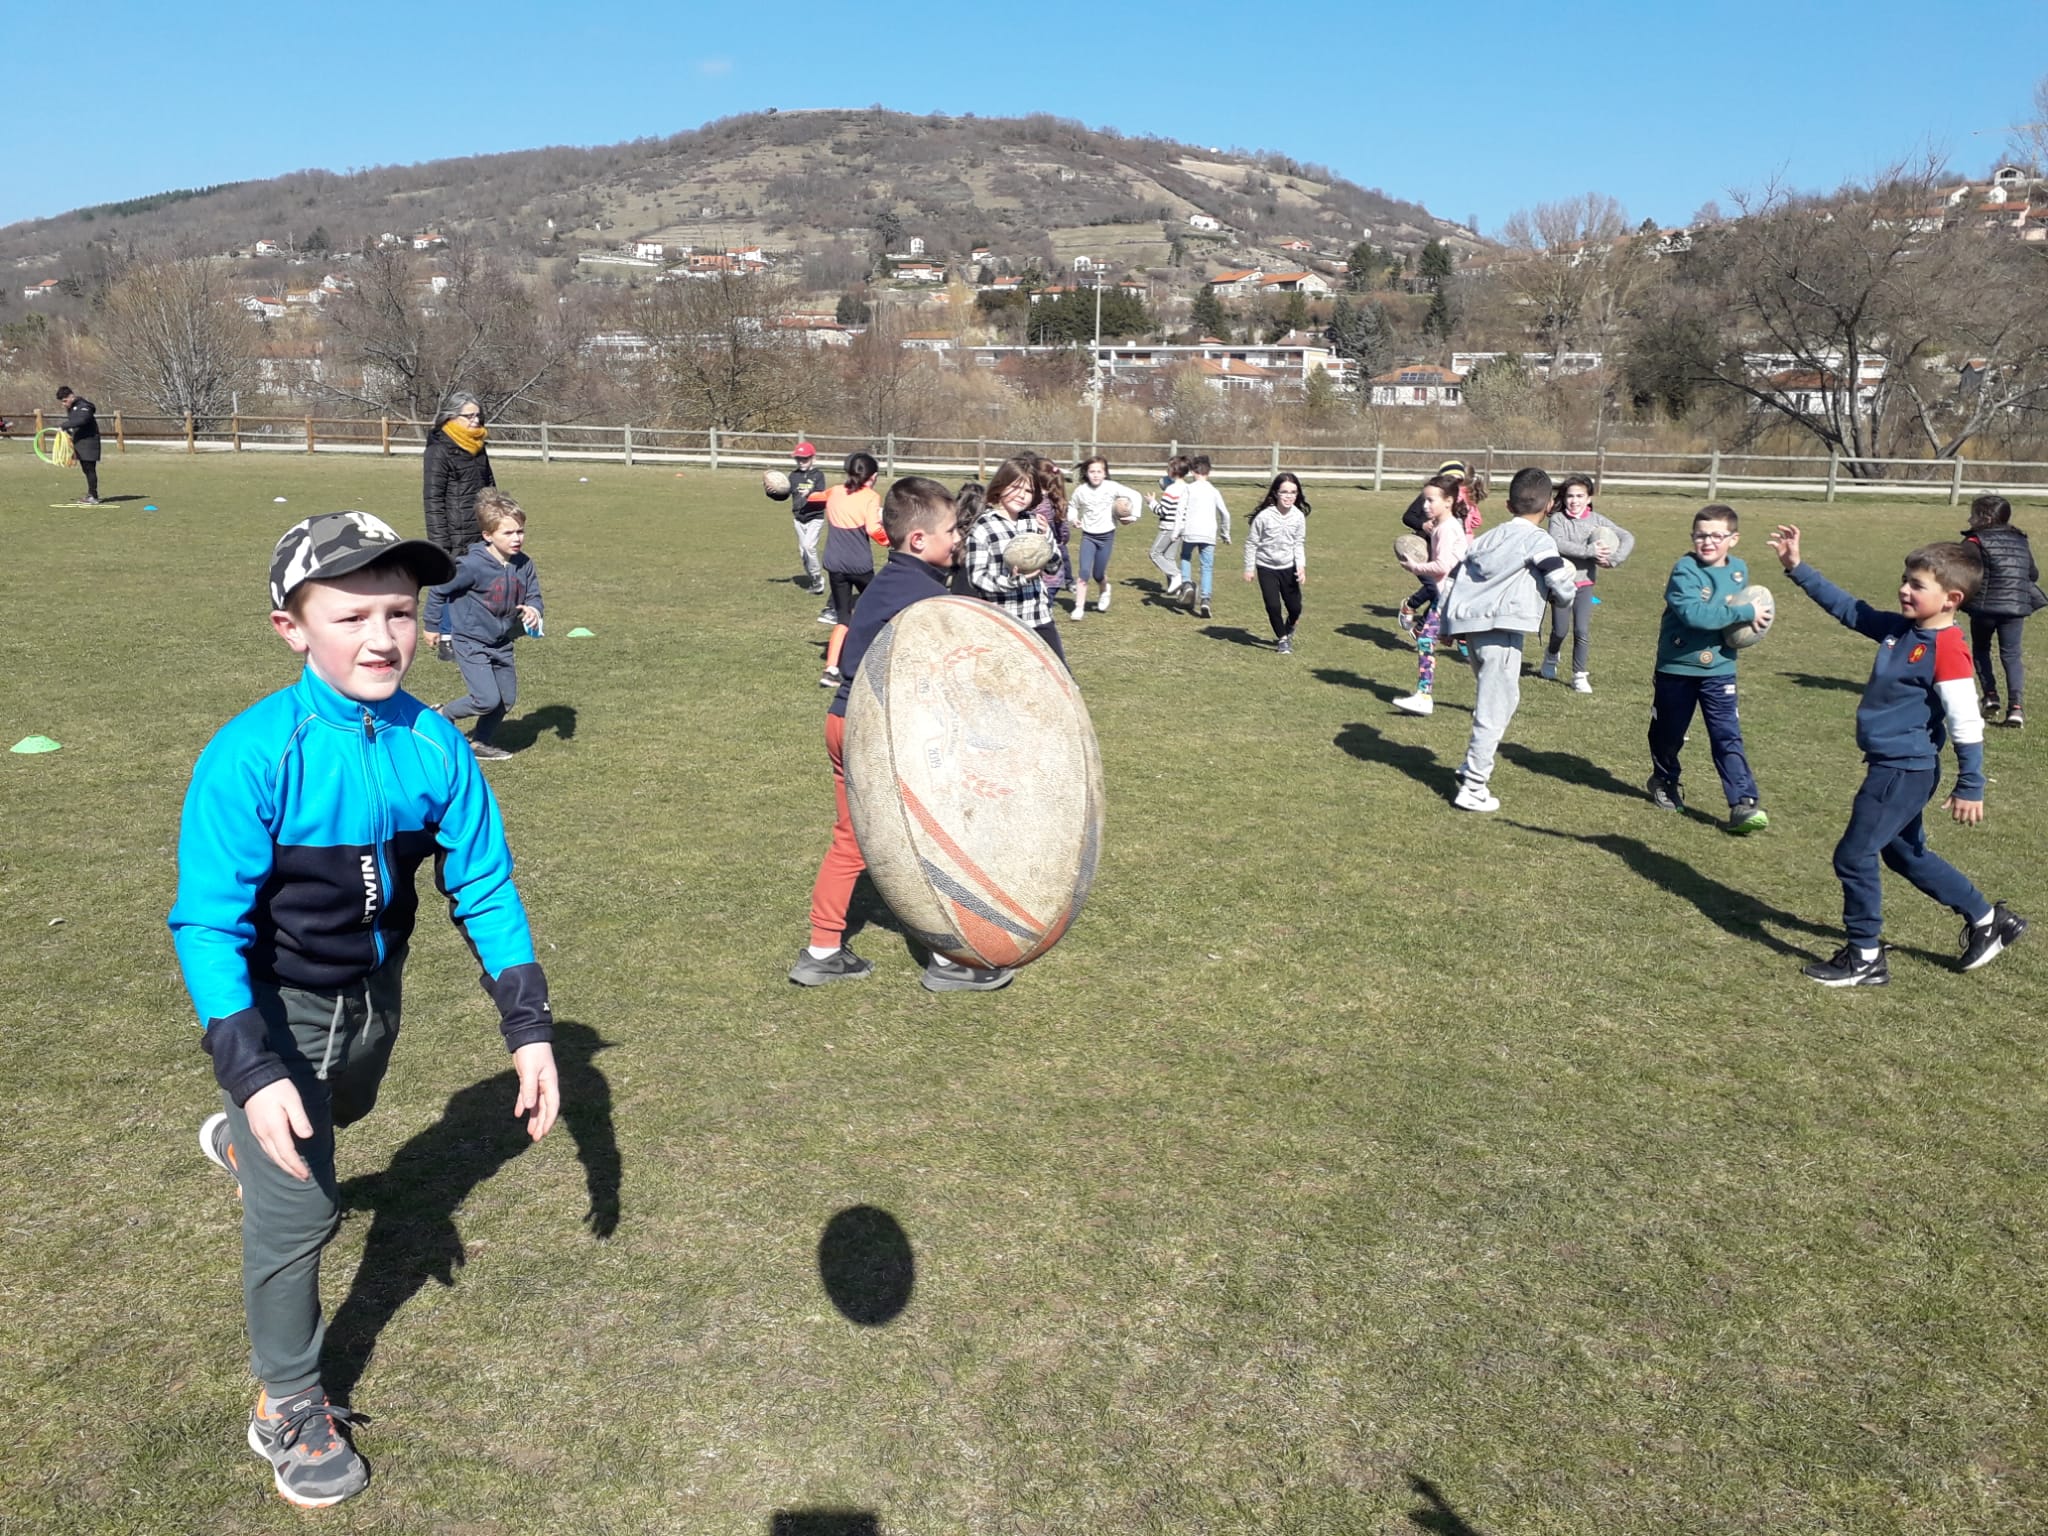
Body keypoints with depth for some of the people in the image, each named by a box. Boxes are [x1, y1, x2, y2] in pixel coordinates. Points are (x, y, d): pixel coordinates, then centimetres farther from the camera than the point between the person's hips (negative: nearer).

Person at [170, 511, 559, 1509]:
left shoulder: (435, 745, -18)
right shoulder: (249, 757, -30)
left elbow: (483, 890, -11)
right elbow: (206, 925, -27)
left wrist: (527, 1027, -15)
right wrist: (251, 1071, -36)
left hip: (373, 993, 5)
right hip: (277, 1007, -5)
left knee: (338, 1115, 33)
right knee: (299, 1212, 0)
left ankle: (241, 1143, 68)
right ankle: (288, 1411, 23)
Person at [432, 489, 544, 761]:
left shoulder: (524, 565, -7)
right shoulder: (473, 565, -22)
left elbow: (534, 596, 1)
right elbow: (440, 590, -10)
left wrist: (534, 609, -24)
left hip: (502, 643, 6)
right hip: (471, 642, -6)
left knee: (507, 699, 11)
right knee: (487, 700, -13)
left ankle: (480, 743, 31)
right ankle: (442, 716, 14)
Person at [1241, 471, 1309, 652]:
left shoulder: (1299, 516, -9)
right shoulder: (1264, 516, -17)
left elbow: (1299, 543, 1)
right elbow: (1251, 542, -7)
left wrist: (1301, 565, -12)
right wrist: (1249, 568, -4)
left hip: (1288, 567, 3)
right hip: (1266, 567, -3)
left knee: (1295, 606, 8)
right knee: (1273, 606, -5)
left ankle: (1288, 631, 41)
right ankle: (1282, 638, 18)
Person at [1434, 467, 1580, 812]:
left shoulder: (1488, 537, 18)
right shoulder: (1539, 540, -2)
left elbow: (1453, 575, 17)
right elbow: (1562, 590, -8)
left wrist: (1450, 623, 23)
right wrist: (1563, 595, 16)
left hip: (1470, 624, 7)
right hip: (1501, 628, -7)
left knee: (1492, 699, 24)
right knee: (1495, 708, -2)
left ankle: (1472, 767, 28)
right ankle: (1473, 787, -2)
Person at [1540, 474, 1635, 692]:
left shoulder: (1597, 520, 2)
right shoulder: (1558, 519, -5)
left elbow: (1628, 538, 0)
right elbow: (1557, 544, -24)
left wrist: (1613, 559, -15)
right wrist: (1590, 551, -26)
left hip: (1585, 584, 1)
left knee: (1582, 631, -4)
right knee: (1559, 630, 6)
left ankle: (1580, 676, 6)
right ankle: (1551, 658, 38)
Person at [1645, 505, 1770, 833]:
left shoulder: (1739, 570, 3)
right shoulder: (1685, 570, -16)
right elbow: (1692, 613, -30)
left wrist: (1750, 620, -2)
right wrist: (1745, 613, -27)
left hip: (1719, 669, 3)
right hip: (1676, 667, -3)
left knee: (1728, 736, -5)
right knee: (1668, 733, 14)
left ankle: (1744, 803, -8)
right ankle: (1664, 782, 39)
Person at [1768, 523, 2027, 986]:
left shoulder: (1947, 649, -20)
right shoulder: (1899, 629, 4)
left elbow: (1967, 724, -18)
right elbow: (1846, 607, 13)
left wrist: (1970, 788, -15)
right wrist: (1797, 568, 7)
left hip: (1905, 770, -9)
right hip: (1894, 767, 9)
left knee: (1854, 855, -3)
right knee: (1905, 854, 23)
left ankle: (1865, 958, 10)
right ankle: (1988, 919, 38)